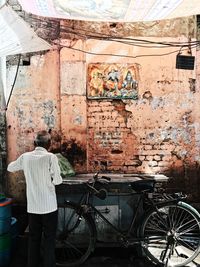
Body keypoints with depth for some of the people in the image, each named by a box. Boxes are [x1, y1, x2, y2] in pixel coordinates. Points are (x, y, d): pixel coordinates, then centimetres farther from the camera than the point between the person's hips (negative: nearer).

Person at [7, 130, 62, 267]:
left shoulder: (25, 157, -1)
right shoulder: (51, 157, -14)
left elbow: (10, 168, 17)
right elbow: (57, 180, -13)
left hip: (32, 207, 4)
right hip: (49, 206, -4)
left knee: (33, 239, 17)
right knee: (49, 240, 9)